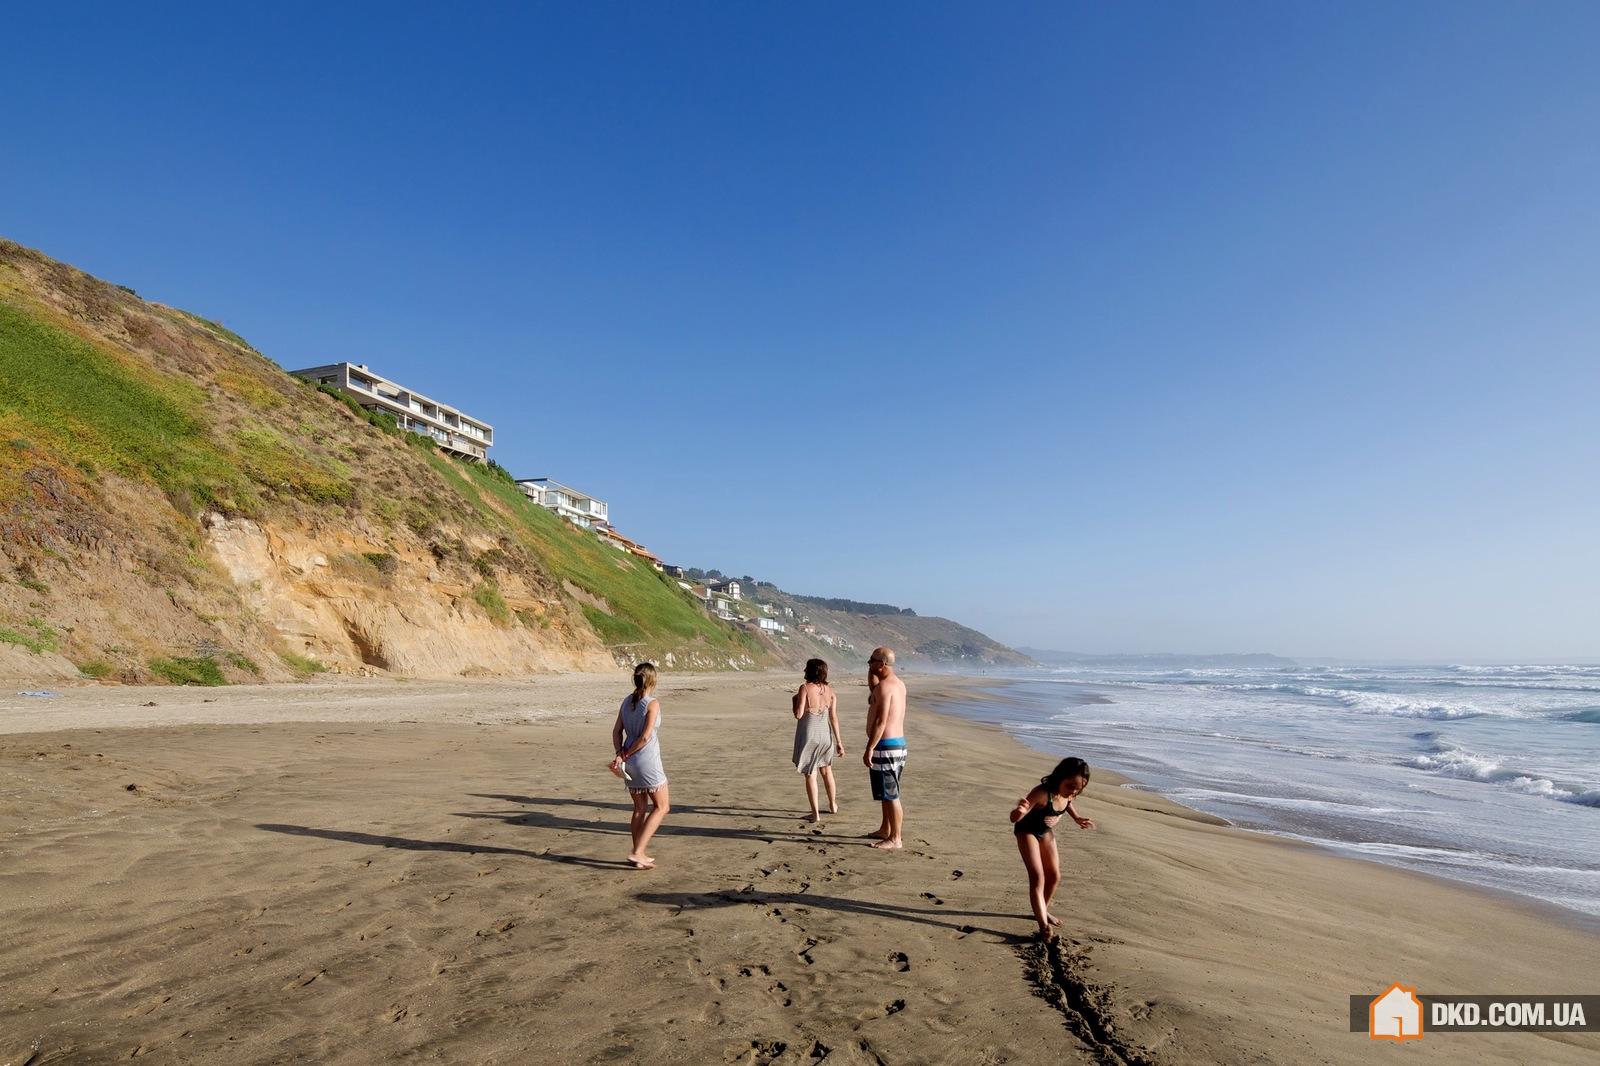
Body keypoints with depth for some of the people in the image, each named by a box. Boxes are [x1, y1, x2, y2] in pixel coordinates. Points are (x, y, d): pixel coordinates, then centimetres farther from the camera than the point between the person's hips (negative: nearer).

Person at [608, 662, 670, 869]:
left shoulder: (627, 702, 8)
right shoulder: (653, 704, -13)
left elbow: (617, 732, 5)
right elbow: (645, 737, -17)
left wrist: (620, 755, -3)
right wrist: (626, 755, -8)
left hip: (631, 763, 7)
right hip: (647, 760, -7)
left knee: (640, 809, 17)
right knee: (661, 807, 5)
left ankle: (638, 855, 22)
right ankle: (637, 852, -3)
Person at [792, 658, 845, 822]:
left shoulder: (805, 688, -14)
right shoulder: (830, 690, 0)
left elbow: (798, 715, -16)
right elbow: (834, 717, -1)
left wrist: (795, 701, 3)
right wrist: (839, 741, 3)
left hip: (808, 735, -5)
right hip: (825, 734, 5)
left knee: (810, 775, 5)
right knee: (826, 770, 24)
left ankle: (815, 814, 6)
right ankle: (833, 805, 37)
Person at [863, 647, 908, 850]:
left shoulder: (884, 686, -18)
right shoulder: (899, 684, 11)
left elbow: (881, 721, -23)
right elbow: (872, 689, 29)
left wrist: (869, 749, -21)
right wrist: (871, 671, 14)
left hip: (885, 745, -10)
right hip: (898, 742, 10)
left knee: (890, 795, -2)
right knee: (886, 793, 21)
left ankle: (895, 840, 5)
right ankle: (885, 830, 32)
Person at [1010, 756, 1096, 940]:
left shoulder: (1067, 793, -20)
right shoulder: (1042, 793, -40)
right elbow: (1014, 818, -44)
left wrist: (1077, 818, -1)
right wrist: (1020, 811, -65)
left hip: (1046, 832, 7)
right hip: (1027, 831, -7)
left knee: (1054, 876, 13)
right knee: (1037, 878, -16)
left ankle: (1042, 911, 35)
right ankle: (1044, 926, -14)